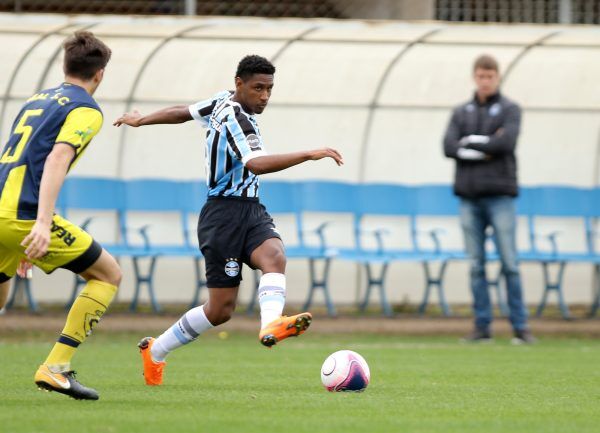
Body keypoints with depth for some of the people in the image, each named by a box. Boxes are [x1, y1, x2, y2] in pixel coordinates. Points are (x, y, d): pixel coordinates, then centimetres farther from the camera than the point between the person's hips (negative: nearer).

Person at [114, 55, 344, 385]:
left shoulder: (223, 101, 12)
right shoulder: (235, 119, -17)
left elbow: (183, 112, 27)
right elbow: (256, 163, -33)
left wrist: (141, 120, 44)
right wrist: (308, 155, -38)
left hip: (251, 212, 8)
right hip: (225, 213, -8)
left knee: (274, 256, -25)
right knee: (221, 309, -4)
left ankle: (271, 324, -45)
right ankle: (155, 351, 10)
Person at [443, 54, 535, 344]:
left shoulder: (510, 110, 5)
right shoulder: (461, 113, 14)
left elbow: (507, 142, -12)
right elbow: (449, 147, -1)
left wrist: (470, 142, -5)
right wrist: (486, 149, -9)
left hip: (499, 195, -3)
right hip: (469, 196, 3)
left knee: (509, 263, -6)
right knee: (476, 265, 2)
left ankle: (520, 326, -4)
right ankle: (482, 326, 5)